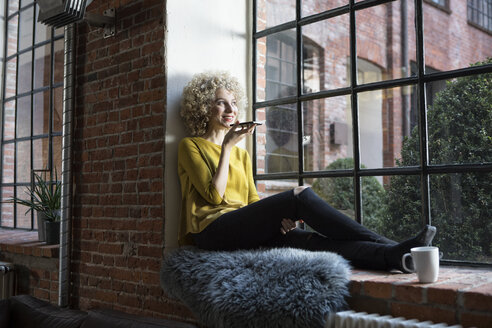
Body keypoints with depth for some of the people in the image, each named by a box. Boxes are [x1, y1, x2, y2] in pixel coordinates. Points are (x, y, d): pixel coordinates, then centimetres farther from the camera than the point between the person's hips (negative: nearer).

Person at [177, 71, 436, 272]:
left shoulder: (241, 154, 27)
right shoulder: (191, 146, 8)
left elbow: (253, 201, 17)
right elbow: (214, 195, -6)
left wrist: (279, 217, -3)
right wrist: (226, 147, -3)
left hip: (245, 233, 6)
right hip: (213, 230, -6)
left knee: (311, 240, -24)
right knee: (300, 195, -25)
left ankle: (397, 256, -42)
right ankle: (391, 247, -26)